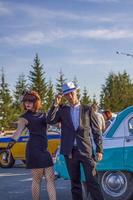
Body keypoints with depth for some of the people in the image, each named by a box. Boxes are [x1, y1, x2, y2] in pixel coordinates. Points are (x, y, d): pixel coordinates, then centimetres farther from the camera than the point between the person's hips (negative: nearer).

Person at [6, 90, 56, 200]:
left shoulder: (43, 114, 14)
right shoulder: (25, 117, -4)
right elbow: (19, 130, -20)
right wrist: (13, 140, -42)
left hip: (45, 149, 7)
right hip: (34, 149, -7)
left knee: (50, 178, 5)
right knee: (37, 180, -2)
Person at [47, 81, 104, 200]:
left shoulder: (87, 109, 5)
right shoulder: (62, 110, 10)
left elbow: (96, 131, 5)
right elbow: (50, 121, -5)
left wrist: (99, 150, -2)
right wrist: (55, 104, -11)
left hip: (86, 150, -2)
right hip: (70, 152, 2)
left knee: (92, 181, -5)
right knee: (75, 182, 9)